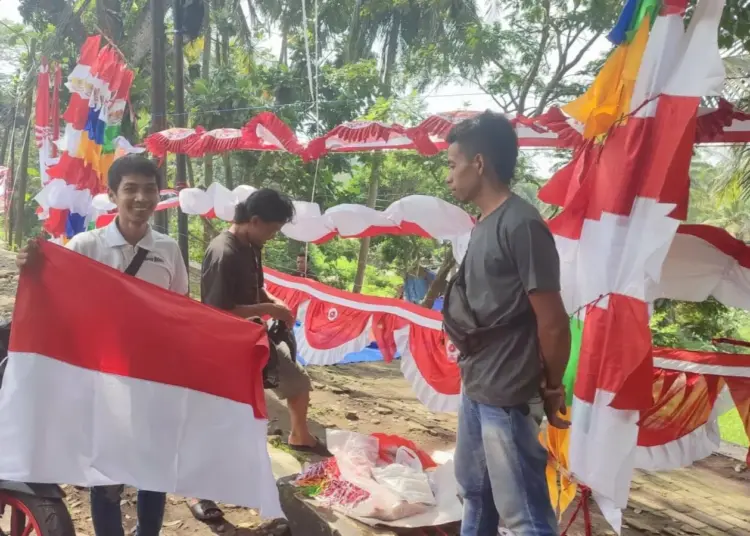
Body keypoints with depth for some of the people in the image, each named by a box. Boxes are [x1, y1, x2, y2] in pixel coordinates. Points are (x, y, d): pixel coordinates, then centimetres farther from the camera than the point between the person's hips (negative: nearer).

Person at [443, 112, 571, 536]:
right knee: (475, 493, 25)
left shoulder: (522, 224, -19)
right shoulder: (485, 224, 9)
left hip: (508, 397, -9)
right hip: (475, 388, 10)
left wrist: (552, 389, -7)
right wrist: (453, 315, 4)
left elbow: (553, 323, -17)